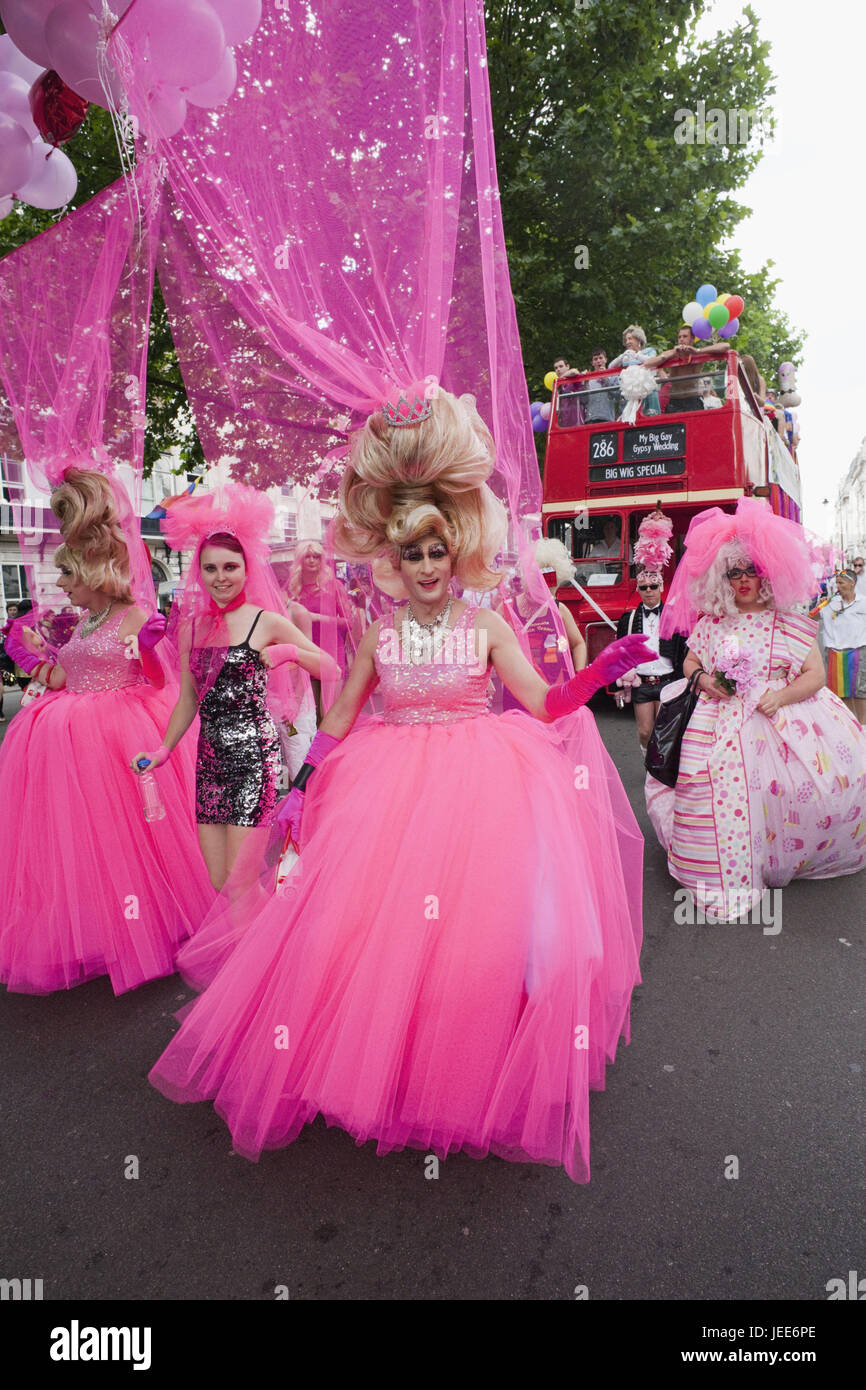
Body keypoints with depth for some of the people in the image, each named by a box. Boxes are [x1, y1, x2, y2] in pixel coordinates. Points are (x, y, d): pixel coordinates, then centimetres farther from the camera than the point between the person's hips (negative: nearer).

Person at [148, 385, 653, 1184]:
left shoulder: (487, 626, 1)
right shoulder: (378, 632, 5)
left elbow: (544, 704, -4)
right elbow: (340, 719, 10)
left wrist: (604, 669, -16)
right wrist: (303, 783, 2)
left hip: (479, 786, -1)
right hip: (390, 785, 2)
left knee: (483, 920, -9)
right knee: (367, 914, -4)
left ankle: (465, 1070, 12)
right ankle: (380, 1062, 19)